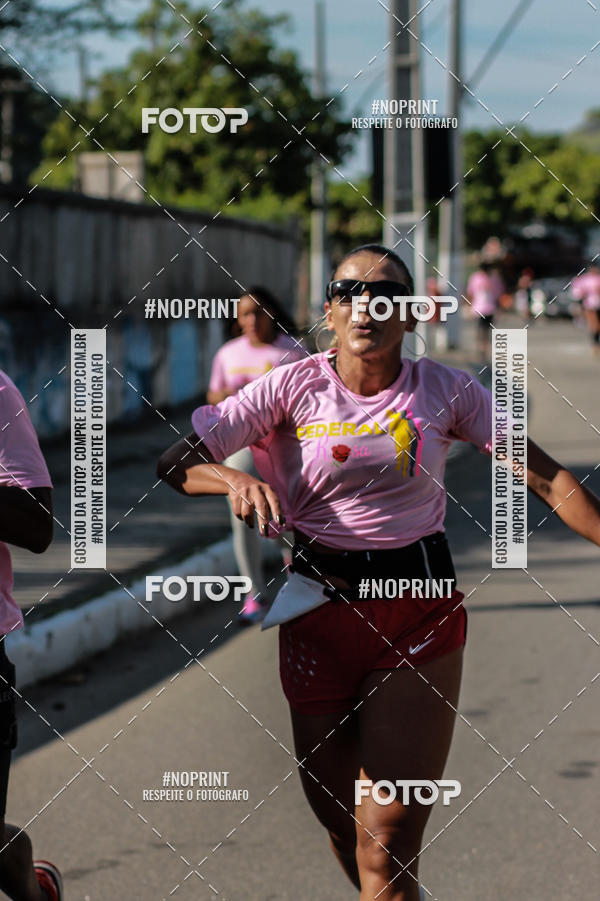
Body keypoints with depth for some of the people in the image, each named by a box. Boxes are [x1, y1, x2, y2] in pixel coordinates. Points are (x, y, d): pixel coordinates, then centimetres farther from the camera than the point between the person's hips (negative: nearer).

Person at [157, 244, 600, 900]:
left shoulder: (443, 389, 0)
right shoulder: (295, 388, -2)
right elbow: (174, 463, -4)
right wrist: (237, 481, -25)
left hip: (420, 618, -1)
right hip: (320, 617, 1)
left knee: (388, 848, -10)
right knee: (340, 826, 13)